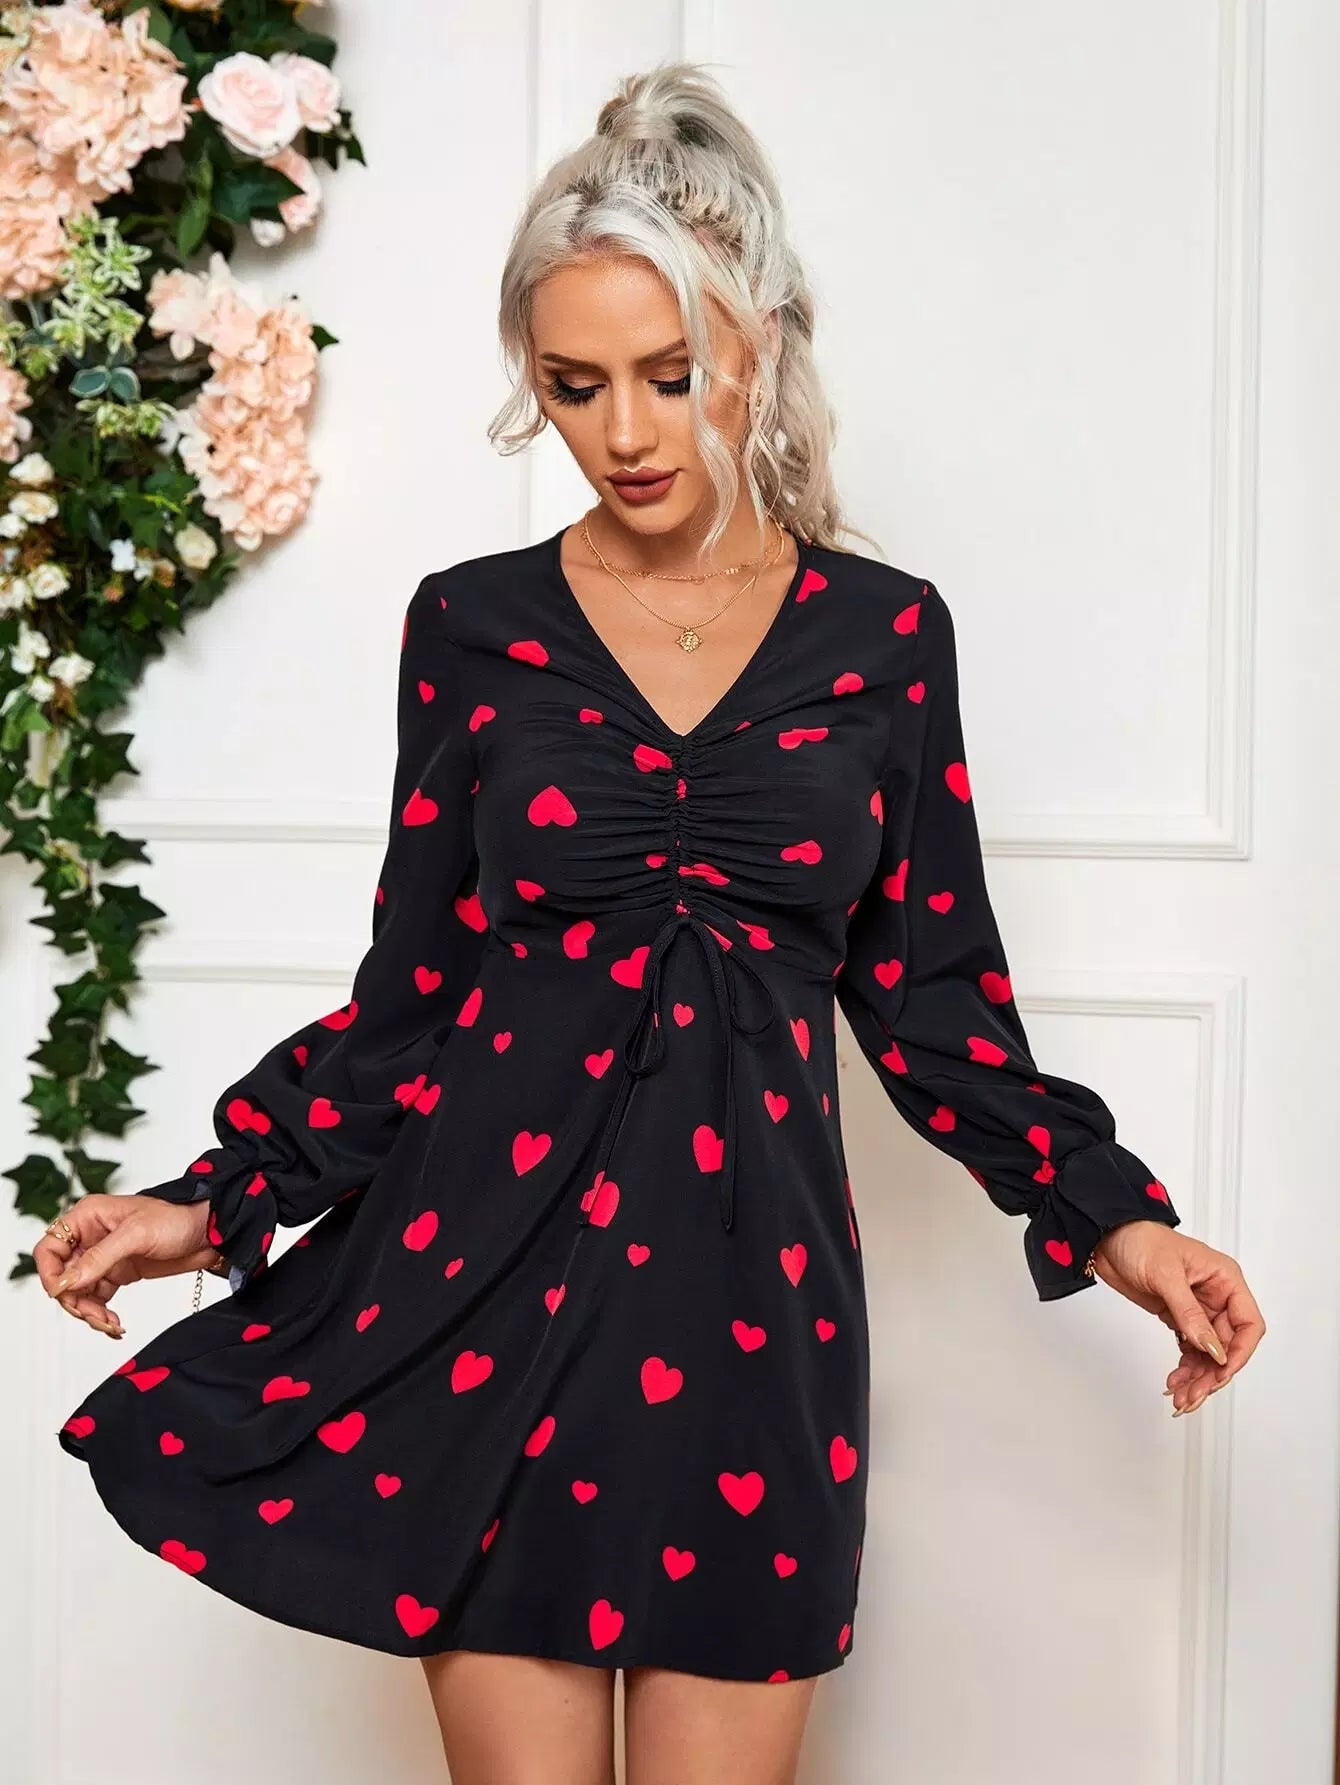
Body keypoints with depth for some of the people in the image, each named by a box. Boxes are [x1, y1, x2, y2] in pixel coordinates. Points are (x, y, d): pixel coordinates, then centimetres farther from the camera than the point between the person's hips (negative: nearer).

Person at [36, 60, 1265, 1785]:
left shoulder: (883, 634, 3)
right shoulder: (472, 625, 2)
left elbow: (926, 991, 7)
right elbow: (411, 988, 6)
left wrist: (1107, 1215, -3)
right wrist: (218, 1198, -4)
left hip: (752, 1275, 0)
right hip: (491, 1268, 0)